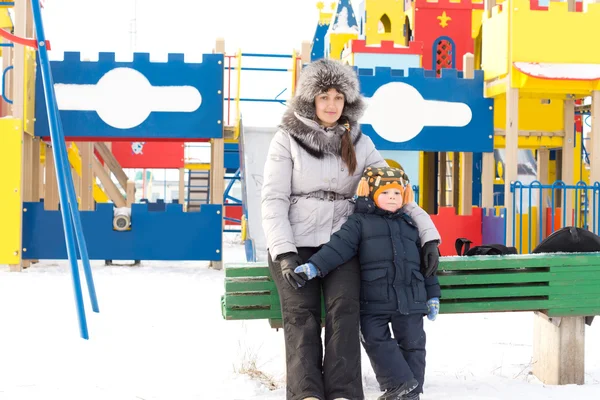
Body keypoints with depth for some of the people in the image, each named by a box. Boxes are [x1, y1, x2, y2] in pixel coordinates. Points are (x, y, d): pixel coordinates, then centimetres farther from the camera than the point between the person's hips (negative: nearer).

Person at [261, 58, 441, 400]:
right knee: (301, 314, -19)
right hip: (295, 244, -1)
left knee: (344, 308, -21)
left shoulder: (359, 144, 10)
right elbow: (273, 200, -3)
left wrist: (429, 234, -3)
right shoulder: (287, 140, 3)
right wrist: (284, 254, -15)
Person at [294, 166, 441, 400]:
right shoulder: (360, 222, 4)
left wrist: (432, 295, 15)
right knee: (376, 341, -6)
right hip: (374, 300, -2)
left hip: (410, 298, 2)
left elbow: (425, 260, 18)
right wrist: (315, 266, -24)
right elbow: (340, 245, -9)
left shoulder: (410, 224, 15)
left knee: (412, 342, 6)